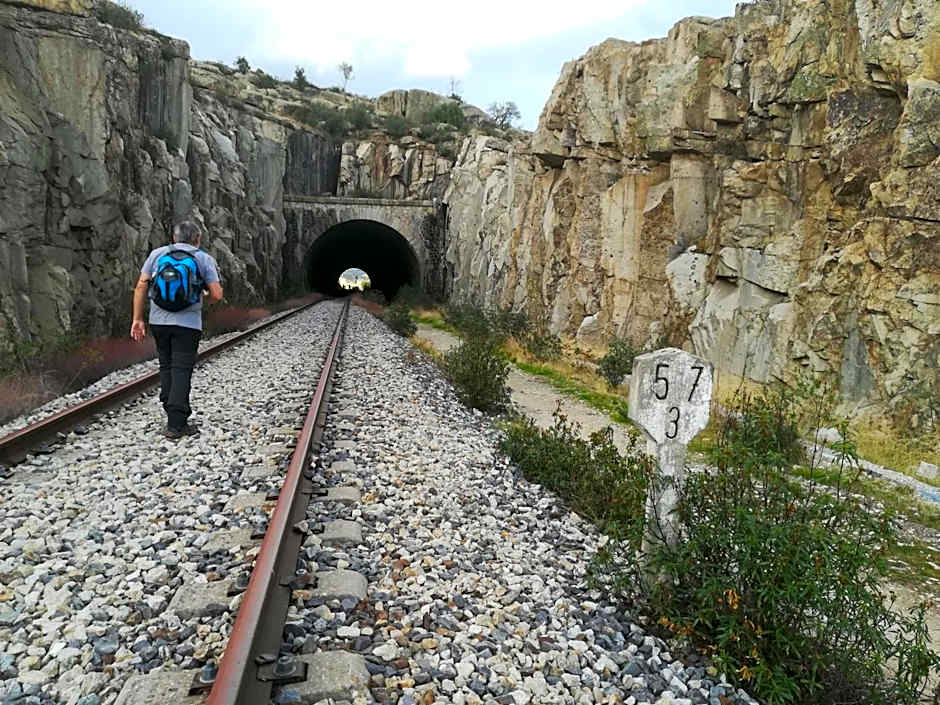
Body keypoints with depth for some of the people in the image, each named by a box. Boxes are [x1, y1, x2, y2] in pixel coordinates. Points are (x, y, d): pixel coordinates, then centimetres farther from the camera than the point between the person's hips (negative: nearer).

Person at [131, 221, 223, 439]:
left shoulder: (157, 254, 10)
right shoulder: (204, 259, 4)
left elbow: (141, 286, 5)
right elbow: (216, 295, -3)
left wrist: (137, 319, 8)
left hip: (158, 320, 3)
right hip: (188, 323, -3)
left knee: (166, 368, 14)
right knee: (181, 371, -2)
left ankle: (176, 418, 17)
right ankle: (175, 425, -4)